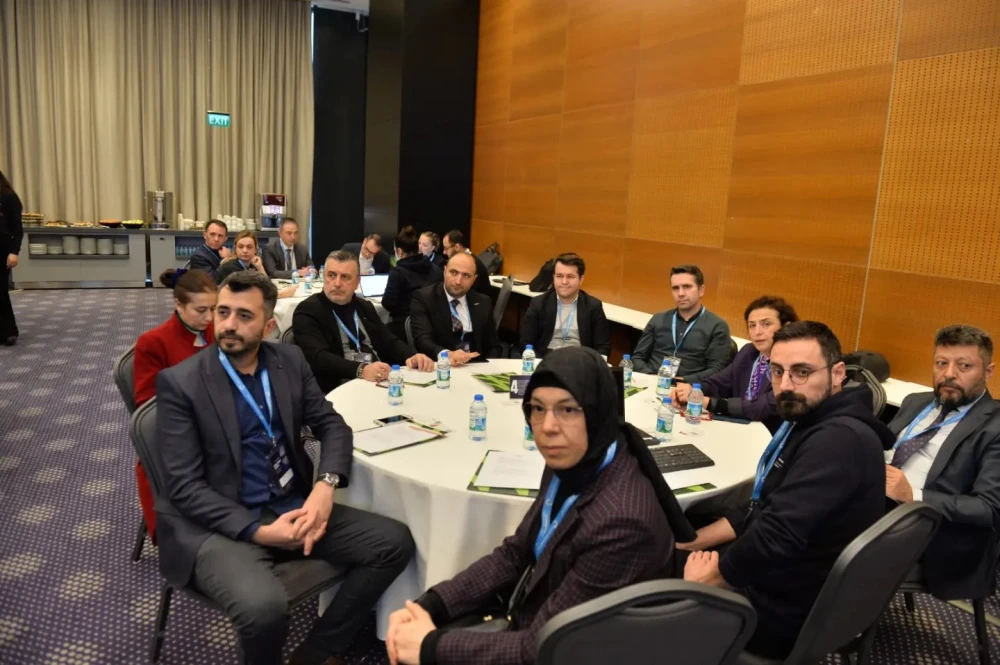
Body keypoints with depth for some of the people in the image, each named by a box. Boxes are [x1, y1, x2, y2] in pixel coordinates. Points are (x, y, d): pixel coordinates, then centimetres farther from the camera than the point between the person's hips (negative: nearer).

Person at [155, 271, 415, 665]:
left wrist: (325, 485, -16)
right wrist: (257, 530, -22)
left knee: (394, 542, -8)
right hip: (220, 524, -5)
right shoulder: (180, 382, -8)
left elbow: (332, 425, 4)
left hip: (291, 509, 5)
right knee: (264, 605, -33)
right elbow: (184, 486, -12)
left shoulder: (289, 361, 5)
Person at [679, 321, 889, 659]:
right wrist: (691, 540, 3)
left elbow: (777, 536, -35)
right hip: (773, 581, 9)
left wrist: (708, 578, -19)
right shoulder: (807, 422, 6)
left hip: (787, 611, -9)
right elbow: (759, 508, 11)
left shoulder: (838, 440, -27)